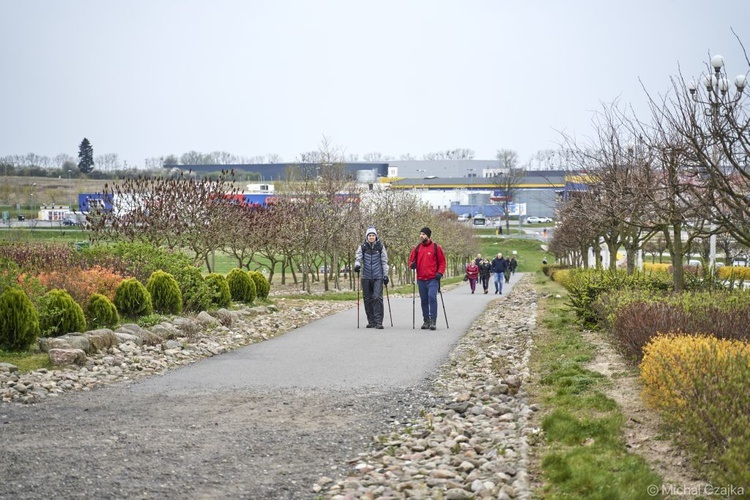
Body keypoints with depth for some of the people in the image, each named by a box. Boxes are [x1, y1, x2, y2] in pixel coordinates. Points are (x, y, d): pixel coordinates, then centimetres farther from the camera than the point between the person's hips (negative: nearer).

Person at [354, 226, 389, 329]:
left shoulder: (380, 246, 5)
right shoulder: (362, 247, 7)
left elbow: (384, 262, 8)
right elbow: (358, 257, 0)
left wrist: (385, 275, 3)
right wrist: (357, 265, -23)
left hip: (378, 277, -2)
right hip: (366, 277, 2)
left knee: (377, 297, -13)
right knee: (367, 299, 5)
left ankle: (378, 321, -14)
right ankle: (371, 321, 15)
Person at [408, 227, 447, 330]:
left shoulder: (436, 247, 1)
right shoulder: (417, 248, 10)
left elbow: (442, 262, 5)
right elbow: (411, 260, 16)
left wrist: (440, 272, -9)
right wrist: (412, 264, -7)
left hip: (433, 279, -4)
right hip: (421, 279, 4)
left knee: (432, 297, -17)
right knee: (424, 300, 9)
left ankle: (433, 321, -13)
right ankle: (426, 320, 18)